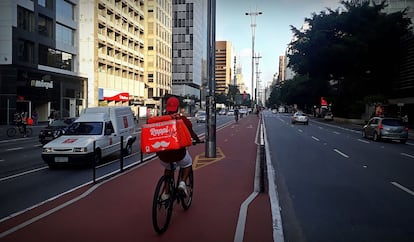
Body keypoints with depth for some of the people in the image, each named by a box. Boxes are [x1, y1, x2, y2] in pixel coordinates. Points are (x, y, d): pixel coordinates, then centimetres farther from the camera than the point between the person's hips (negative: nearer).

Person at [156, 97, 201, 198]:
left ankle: (166, 193, 33)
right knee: (188, 164, 28)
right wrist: (198, 140, 29)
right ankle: (182, 182, 6)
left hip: (162, 153, 3)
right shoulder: (182, 119, 1)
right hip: (178, 152, -3)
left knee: (167, 168, 33)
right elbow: (191, 132, 10)